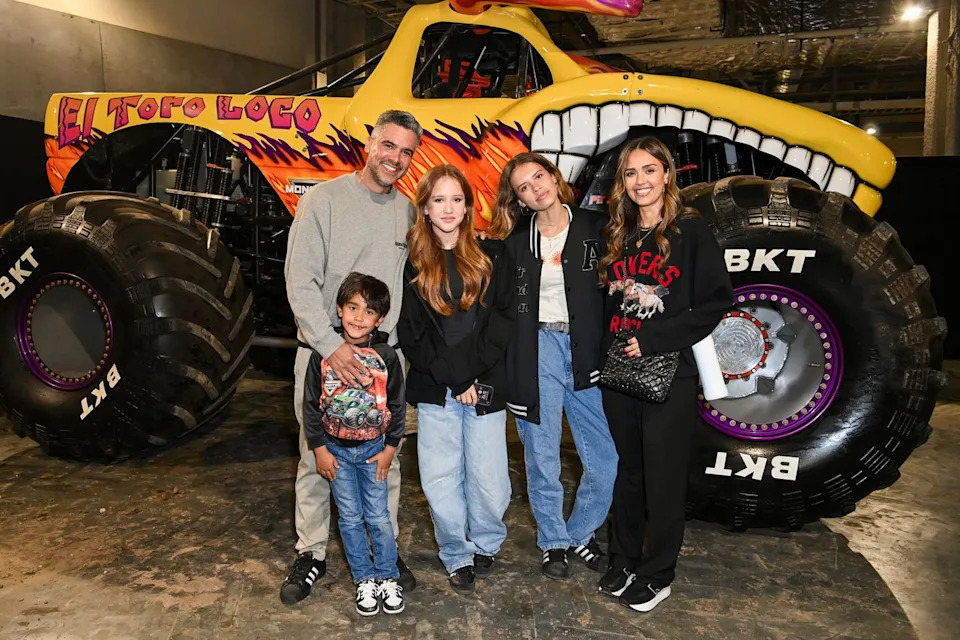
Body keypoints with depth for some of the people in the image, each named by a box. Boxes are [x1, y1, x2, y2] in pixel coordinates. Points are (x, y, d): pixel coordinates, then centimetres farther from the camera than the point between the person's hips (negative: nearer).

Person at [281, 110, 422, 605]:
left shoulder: (407, 211, 7)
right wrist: (332, 346, -20)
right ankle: (311, 553, 26)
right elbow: (300, 281, -12)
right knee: (317, 459, 8)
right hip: (323, 353, -3)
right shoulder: (324, 199, -6)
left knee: (385, 460, 11)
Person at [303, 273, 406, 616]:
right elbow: (311, 404, -3)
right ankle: (364, 580, 25)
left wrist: (390, 448, -1)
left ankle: (388, 578, 24)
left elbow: (397, 405, -2)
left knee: (378, 517, 6)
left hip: (373, 449, -1)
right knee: (350, 518, 10)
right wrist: (319, 449, -3)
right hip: (336, 450, 1)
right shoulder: (323, 354, -9)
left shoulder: (385, 356, -10)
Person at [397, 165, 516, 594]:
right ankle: (456, 556, 26)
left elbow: (504, 318, 0)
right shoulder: (412, 264, 5)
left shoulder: (492, 257, 7)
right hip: (434, 391, 0)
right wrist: (453, 378, -8)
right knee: (441, 483, 2)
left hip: (485, 387, 0)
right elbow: (410, 334, 0)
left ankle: (485, 544, 31)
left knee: (489, 483, 1)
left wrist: (466, 366, -11)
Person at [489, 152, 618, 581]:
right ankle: (553, 542, 28)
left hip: (586, 351, 0)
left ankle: (581, 535, 27)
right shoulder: (515, 243, 6)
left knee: (605, 460, 2)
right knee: (543, 460, 7)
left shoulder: (595, 228, 3)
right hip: (537, 352, 0)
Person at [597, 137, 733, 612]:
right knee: (625, 471, 15)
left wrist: (654, 339, -16)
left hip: (669, 373, -4)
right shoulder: (616, 236, 11)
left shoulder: (690, 231, -5)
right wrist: (608, 349, -1)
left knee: (663, 477, 5)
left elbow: (716, 301, -11)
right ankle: (623, 561, 31)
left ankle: (657, 574, 22)